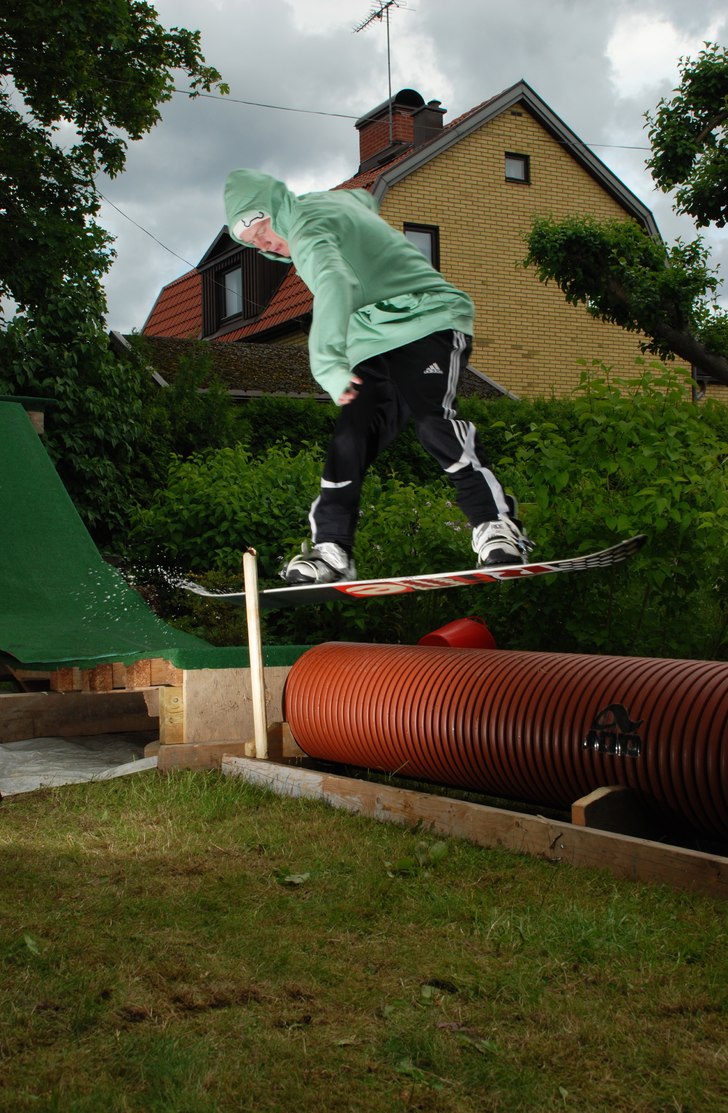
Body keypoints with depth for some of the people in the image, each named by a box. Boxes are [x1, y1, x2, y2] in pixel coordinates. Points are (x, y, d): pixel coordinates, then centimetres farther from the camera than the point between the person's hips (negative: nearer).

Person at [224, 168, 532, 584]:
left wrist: (328, 362, -51)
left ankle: (497, 526, -27)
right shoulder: (331, 200, 14)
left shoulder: (309, 227, -15)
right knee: (350, 440, -7)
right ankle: (331, 549, -8)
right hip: (376, 348, 10)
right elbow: (364, 199, 38)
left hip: (428, 324, -9)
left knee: (435, 421, -30)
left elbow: (335, 285, -37)